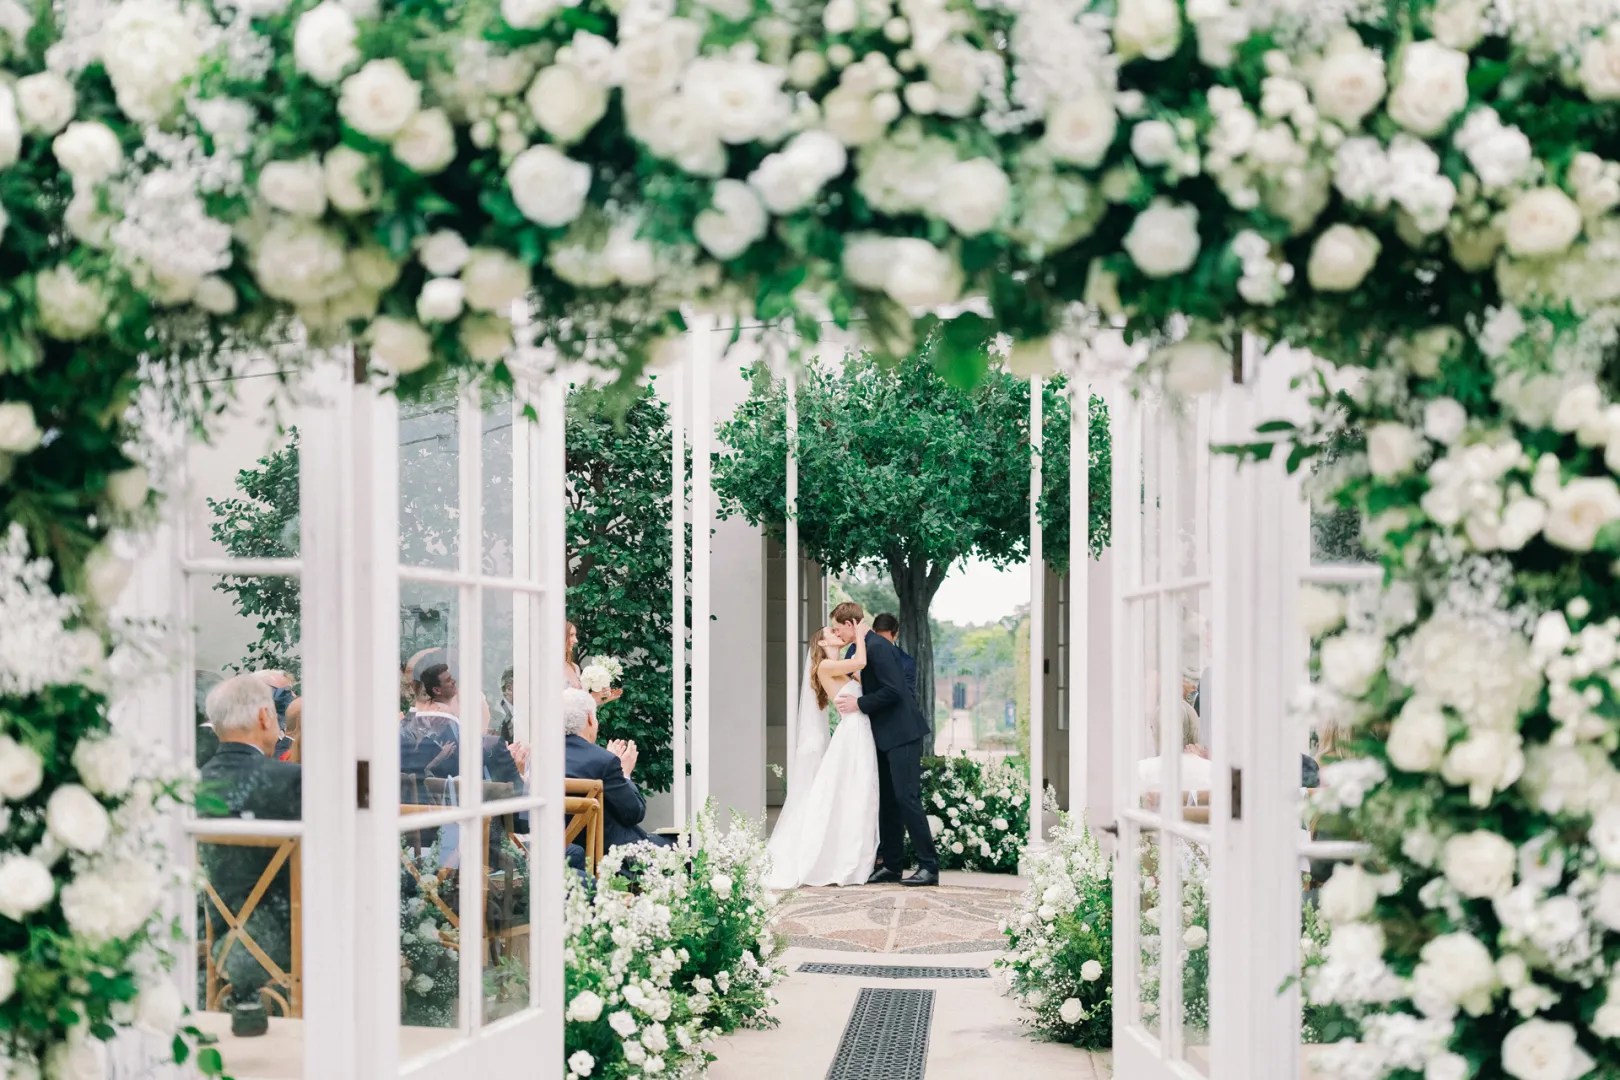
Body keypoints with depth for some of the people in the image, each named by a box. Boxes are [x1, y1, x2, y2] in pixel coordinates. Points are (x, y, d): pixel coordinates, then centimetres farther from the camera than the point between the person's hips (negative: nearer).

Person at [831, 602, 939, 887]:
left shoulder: (877, 647, -16)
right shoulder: (867, 647, 14)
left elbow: (893, 690, -22)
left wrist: (858, 704, -15)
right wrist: (854, 698, 8)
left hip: (902, 734, -10)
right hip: (887, 737, 10)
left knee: (907, 797, -11)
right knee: (887, 800, 11)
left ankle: (929, 867, -9)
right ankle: (892, 864, 16)